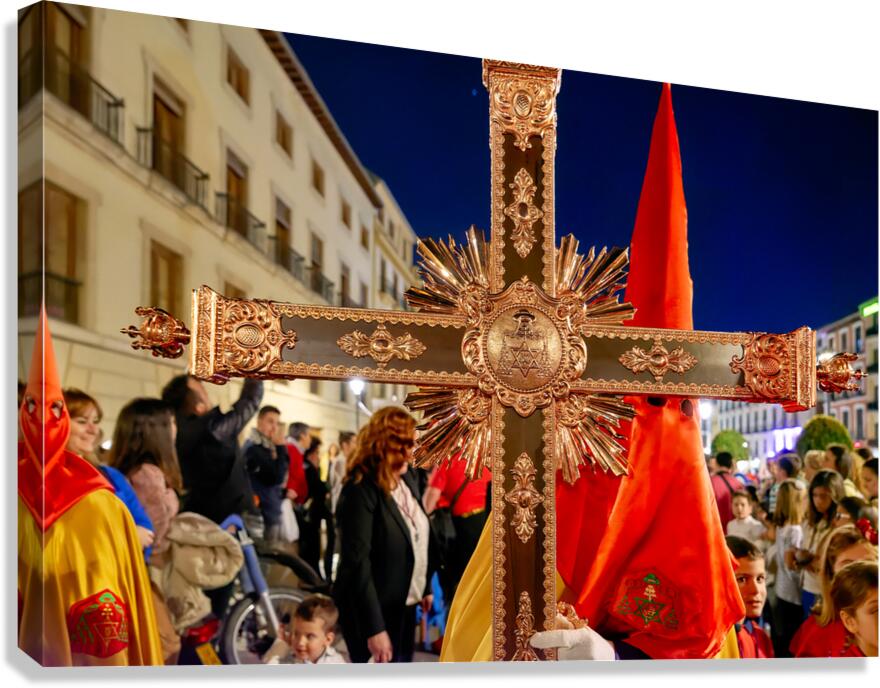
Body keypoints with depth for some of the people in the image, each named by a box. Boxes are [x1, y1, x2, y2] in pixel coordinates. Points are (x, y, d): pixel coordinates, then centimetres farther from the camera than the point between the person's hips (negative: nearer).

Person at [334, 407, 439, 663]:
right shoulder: (360, 490, -20)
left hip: (404, 607, 8)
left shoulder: (406, 480, 4)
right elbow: (357, 563, -24)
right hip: (372, 611, -8)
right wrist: (374, 628, -25)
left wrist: (425, 587, 16)